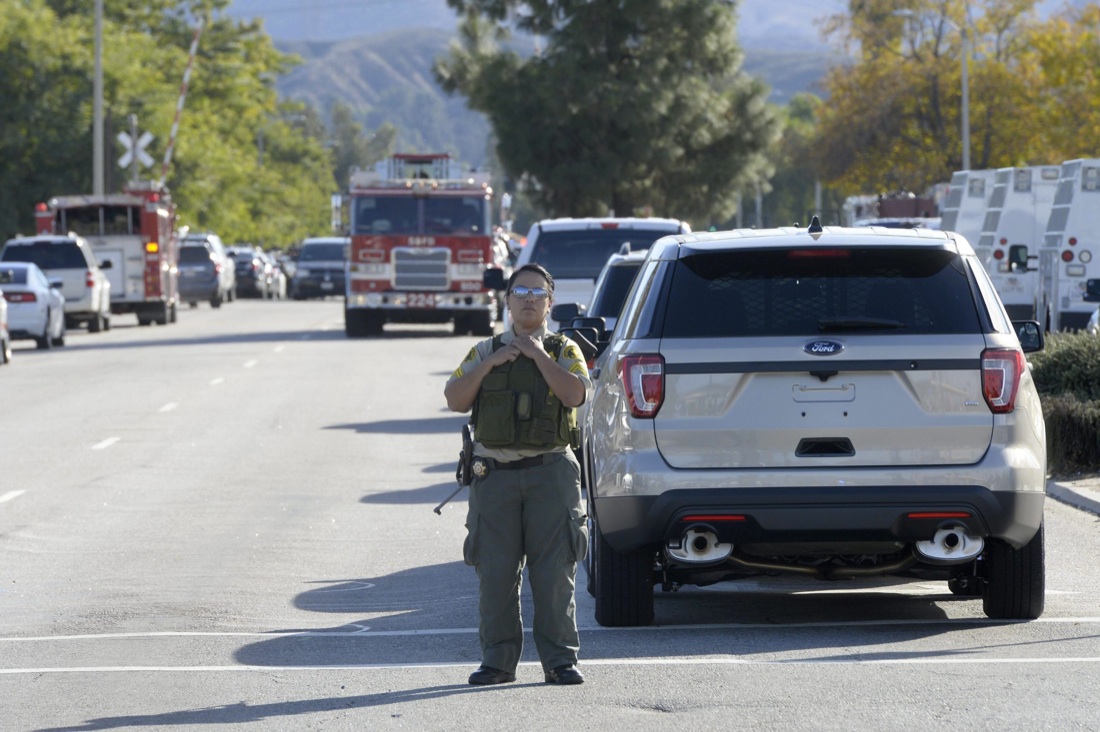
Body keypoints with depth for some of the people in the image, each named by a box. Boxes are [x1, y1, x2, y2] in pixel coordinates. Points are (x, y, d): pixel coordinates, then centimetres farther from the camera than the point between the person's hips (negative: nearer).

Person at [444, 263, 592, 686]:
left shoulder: (564, 351, 9)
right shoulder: (484, 352, 14)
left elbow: (575, 394, -10)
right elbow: (455, 400, 3)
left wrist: (538, 354, -9)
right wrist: (488, 365, -6)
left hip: (550, 473, -2)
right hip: (495, 473, 2)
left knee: (555, 573, -3)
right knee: (495, 573, 1)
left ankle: (560, 659, 3)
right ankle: (498, 661, 7)